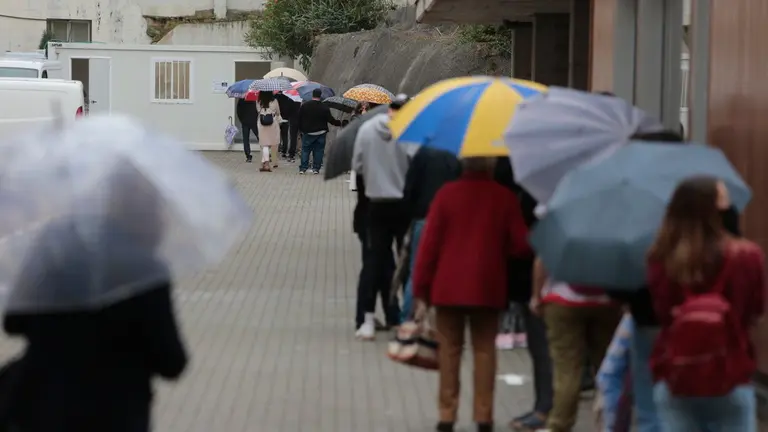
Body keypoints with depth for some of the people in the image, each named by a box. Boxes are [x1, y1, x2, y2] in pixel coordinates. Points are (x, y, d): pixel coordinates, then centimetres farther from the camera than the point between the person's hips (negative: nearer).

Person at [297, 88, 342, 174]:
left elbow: (299, 119, 2)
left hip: (307, 132, 1)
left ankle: (303, 168, 1)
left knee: (305, 150, 7)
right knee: (318, 151, 7)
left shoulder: (304, 106, -3)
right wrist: (339, 123, 10)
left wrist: (301, 130, 12)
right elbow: (330, 120, -6)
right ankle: (316, 168, 4)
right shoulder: (324, 107, -8)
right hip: (320, 133, -1)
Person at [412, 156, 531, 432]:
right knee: (484, 350, 7)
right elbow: (522, 246, -4)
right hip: (488, 288, 0)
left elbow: (429, 243, -5)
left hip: (449, 287, 0)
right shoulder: (505, 197, -4)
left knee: (449, 349, 8)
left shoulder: (447, 194, -5)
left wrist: (421, 290, 0)